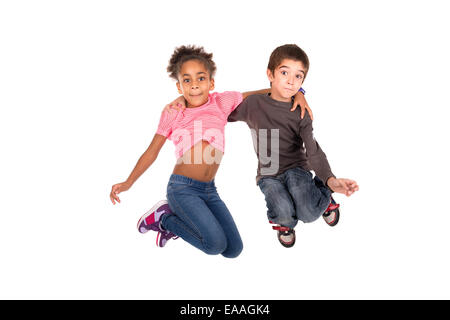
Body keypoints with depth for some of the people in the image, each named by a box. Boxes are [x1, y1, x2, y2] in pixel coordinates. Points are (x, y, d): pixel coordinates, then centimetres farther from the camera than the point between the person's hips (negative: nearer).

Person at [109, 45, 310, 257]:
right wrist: (128, 183, 7)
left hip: (209, 190, 5)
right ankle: (164, 217, 5)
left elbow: (262, 94, 13)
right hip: (182, 188, -4)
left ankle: (170, 221, 16)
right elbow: (152, 151, 8)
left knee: (234, 249, 2)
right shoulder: (173, 112, -1)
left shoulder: (223, 101, 3)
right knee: (215, 244, -20)